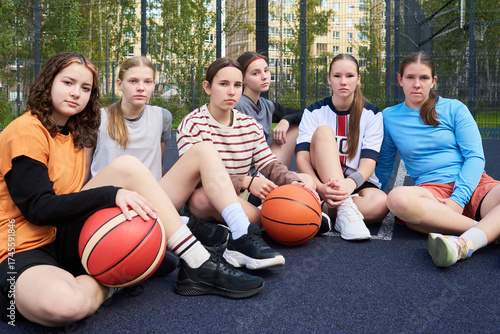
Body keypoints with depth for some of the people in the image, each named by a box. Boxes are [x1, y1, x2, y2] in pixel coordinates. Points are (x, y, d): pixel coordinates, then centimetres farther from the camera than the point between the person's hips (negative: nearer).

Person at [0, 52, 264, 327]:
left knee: (128, 167, -12)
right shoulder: (26, 130, -12)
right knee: (62, 304, -44)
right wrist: (111, 194, -28)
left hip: (65, 237, 7)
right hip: (24, 251, -7)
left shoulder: (75, 134, 13)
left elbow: (68, 194, 11)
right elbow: (38, 207, -19)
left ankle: (200, 266, -16)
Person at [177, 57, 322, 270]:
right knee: (202, 195, -42)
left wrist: (296, 182, -17)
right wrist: (245, 182, -28)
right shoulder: (192, 124, -8)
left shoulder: (249, 125, 10)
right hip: (204, 204, -6)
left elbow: (269, 165, 4)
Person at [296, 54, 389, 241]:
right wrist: (319, 187, -31)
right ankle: (346, 208, -35)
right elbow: (302, 157, -11)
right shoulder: (314, 112, 2)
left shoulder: (372, 114, 3)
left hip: (358, 184, 0)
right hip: (322, 182, 0)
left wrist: (351, 182, -32)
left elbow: (368, 162, -9)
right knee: (323, 131, -26)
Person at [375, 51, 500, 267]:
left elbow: (475, 157, 1)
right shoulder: (389, 117, 13)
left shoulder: (454, 109, 10)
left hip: (473, 185, 0)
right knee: (397, 199, -37)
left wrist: (458, 199, -14)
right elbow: (384, 166, 23)